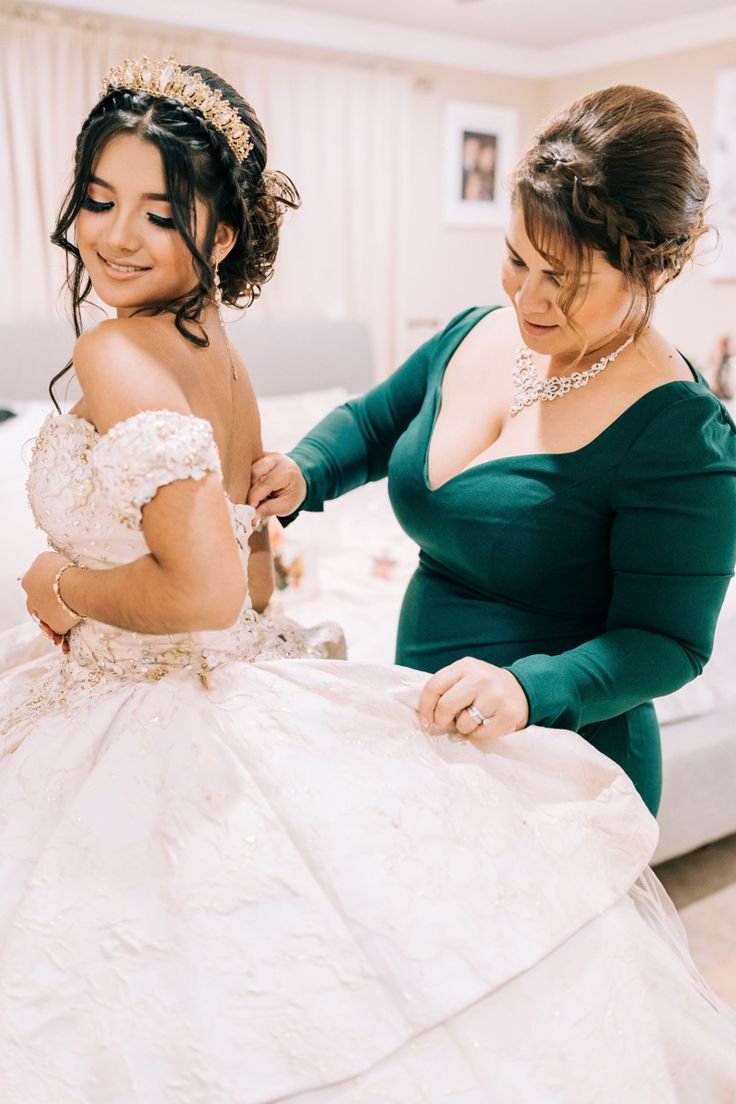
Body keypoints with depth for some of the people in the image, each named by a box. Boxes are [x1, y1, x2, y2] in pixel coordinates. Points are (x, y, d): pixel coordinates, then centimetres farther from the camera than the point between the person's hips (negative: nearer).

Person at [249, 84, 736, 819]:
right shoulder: (475, 335, -1)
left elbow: (665, 641, -18)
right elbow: (371, 423, 14)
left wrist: (531, 686, -35)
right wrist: (303, 472, -6)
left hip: (558, 770, -6)